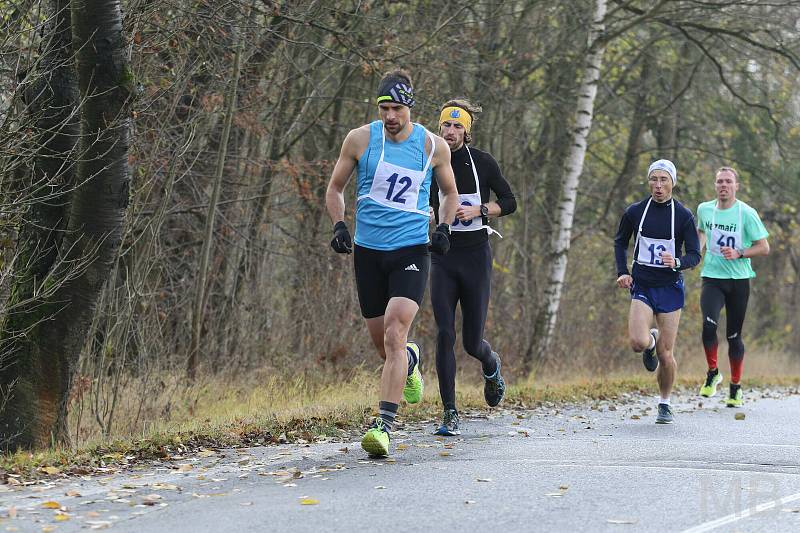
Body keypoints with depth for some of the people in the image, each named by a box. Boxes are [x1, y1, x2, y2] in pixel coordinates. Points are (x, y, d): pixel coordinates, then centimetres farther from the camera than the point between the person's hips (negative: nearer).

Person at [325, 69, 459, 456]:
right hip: (368, 251, 2)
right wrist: (338, 225, -4)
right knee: (382, 345, 9)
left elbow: (450, 192, 17)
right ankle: (411, 361, 47)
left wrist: (444, 228, 1)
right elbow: (335, 188, 12)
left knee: (394, 334, -20)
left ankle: (384, 425, -22)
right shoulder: (360, 139, 0)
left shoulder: (433, 146, 0)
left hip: (412, 251, -2)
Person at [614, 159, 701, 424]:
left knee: (666, 355, -2)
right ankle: (651, 342, 18)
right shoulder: (634, 212, 0)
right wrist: (622, 272, 3)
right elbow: (620, 242, 16)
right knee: (638, 342, -21)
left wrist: (677, 262, -24)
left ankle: (665, 403, 21)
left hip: (670, 288, -1)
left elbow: (694, 255, -3)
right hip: (641, 286, 1)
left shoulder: (683, 216, -5)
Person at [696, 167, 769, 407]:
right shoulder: (704, 209, 5)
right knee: (709, 324, -23)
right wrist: (698, 249, 8)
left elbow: (764, 248, -3)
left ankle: (735, 388, 20)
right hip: (712, 277, 1)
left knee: (734, 335, 4)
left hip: (739, 279, -1)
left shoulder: (747, 213, -7)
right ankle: (712, 373, -1)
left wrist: (739, 254, -17)